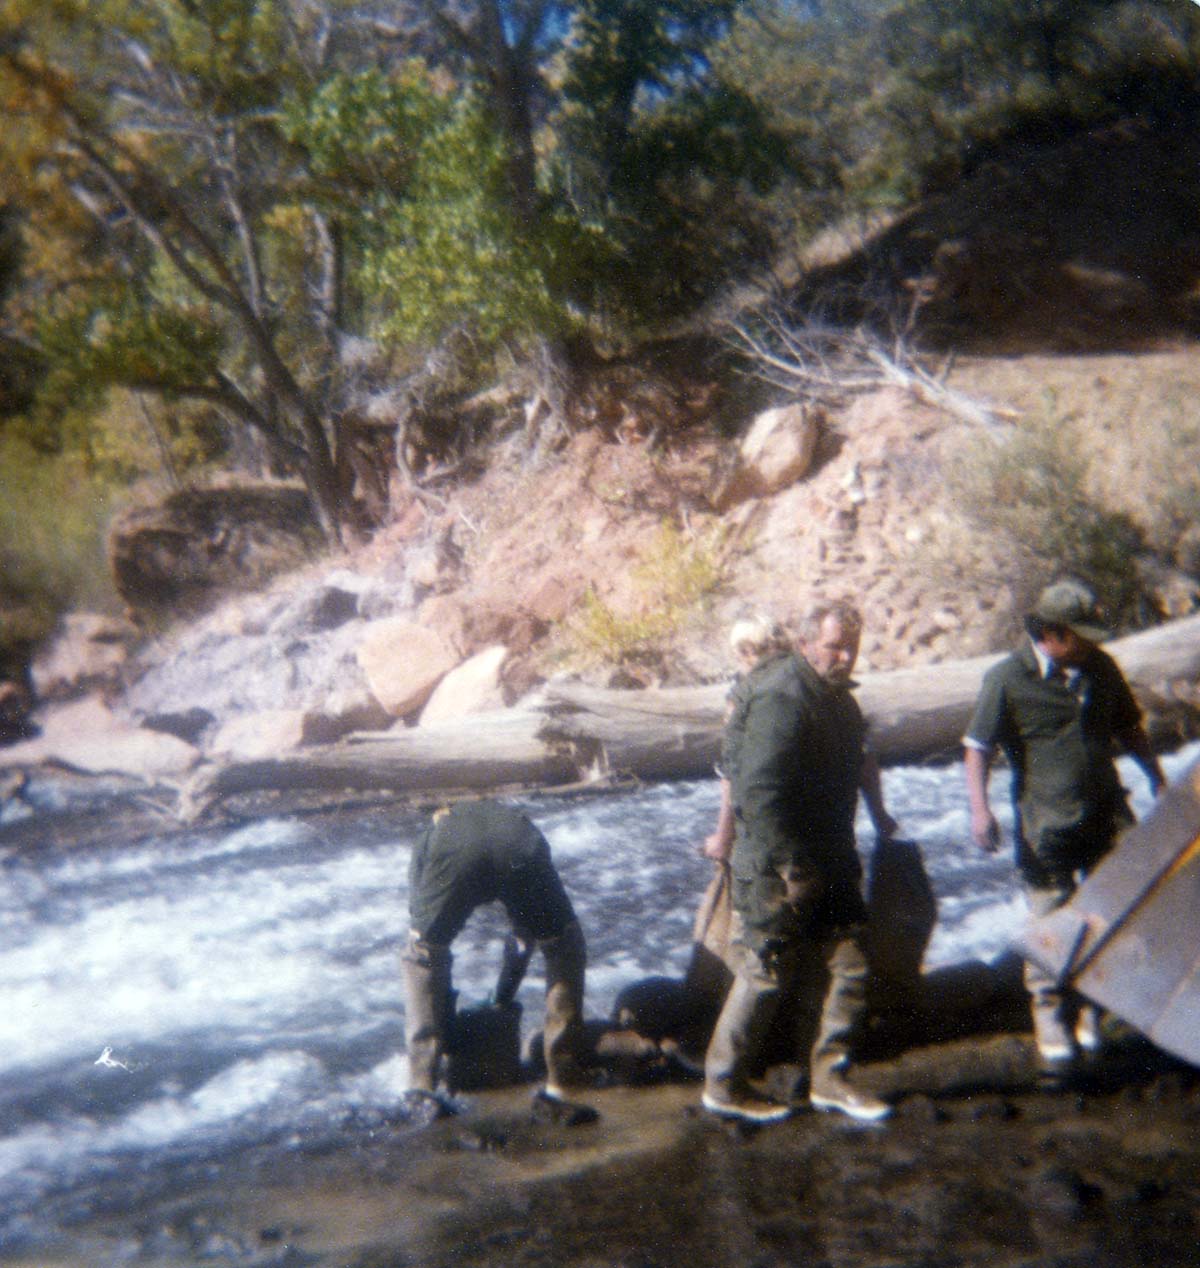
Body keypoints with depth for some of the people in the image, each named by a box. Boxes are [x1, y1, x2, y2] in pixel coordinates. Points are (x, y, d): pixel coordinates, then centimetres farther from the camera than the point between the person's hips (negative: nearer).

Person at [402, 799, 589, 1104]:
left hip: (453, 855, -1)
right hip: (522, 856, 1)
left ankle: (422, 1088, 19)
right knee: (564, 951, 25)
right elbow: (524, 939, 50)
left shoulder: (430, 839, 44)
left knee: (423, 956, 25)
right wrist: (503, 998, 59)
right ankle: (562, 1083, 22)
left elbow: (420, 923, 41)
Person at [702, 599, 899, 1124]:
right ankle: (724, 1086, 13)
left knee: (846, 967, 9)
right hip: (778, 865, -9)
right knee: (766, 974, 0)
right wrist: (792, 868, -25)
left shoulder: (836, 696, 10)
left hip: (827, 861, 9)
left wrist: (879, 814, 21)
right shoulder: (782, 699, -21)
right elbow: (759, 793, -27)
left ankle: (829, 1079, 20)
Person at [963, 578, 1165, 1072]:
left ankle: (1091, 1006, 22)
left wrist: (1156, 777, 19)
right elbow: (977, 748, -10)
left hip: (1106, 814, 5)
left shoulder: (1100, 668, 6)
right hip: (1047, 823, -5)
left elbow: (1127, 728, 21)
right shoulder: (1008, 679, -10)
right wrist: (979, 808, -21)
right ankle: (1051, 1021, 15)